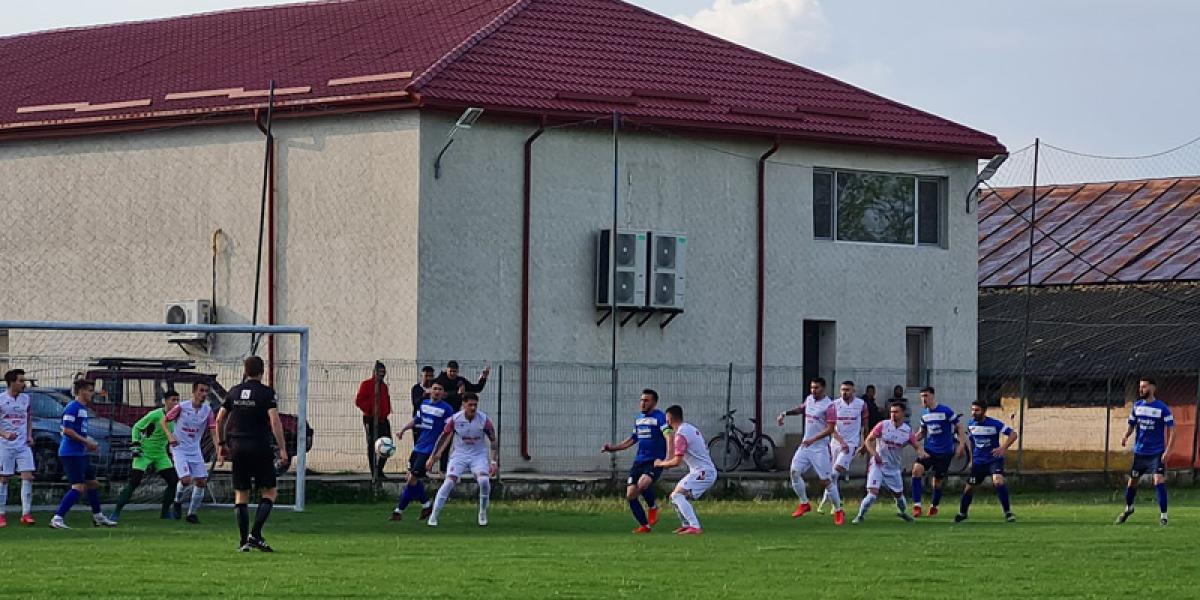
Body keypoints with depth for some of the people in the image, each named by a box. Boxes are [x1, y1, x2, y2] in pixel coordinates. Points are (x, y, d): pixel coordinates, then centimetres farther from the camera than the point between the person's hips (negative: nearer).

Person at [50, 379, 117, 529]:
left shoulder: (83, 408, 17)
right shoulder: (72, 407, -14)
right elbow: (67, 430, -20)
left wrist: (89, 443, 12)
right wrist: (86, 441, -16)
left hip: (81, 453, 10)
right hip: (70, 453, -10)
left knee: (93, 483, 17)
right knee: (79, 487, -14)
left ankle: (98, 517, 30)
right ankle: (57, 518, -14)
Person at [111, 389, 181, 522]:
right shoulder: (155, 415, -18)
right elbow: (136, 427, -9)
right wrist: (136, 444, -17)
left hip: (161, 455, 6)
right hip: (144, 453, -6)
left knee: (174, 481, -3)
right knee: (133, 482, -14)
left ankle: (165, 512, 11)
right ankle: (116, 512, -8)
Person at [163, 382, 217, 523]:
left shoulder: (207, 410, -2)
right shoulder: (182, 407, -12)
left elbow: (213, 430, -5)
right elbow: (163, 421, -2)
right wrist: (170, 436, -19)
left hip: (195, 450, 4)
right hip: (179, 449, -4)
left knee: (201, 482, -2)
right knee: (186, 479, -20)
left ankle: (192, 513, 14)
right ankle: (177, 502, 11)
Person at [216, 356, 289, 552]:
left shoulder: (233, 392, 10)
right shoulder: (267, 393, -4)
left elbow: (219, 420, 13)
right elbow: (275, 421, -14)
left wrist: (221, 444, 23)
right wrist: (282, 449, -13)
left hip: (237, 448, 4)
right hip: (260, 448, -4)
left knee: (241, 494, 9)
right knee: (269, 492, 5)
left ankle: (244, 541, 5)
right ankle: (255, 534, -9)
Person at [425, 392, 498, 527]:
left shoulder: (484, 419, -13)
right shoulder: (455, 419, -12)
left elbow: (493, 440, -4)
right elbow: (443, 438, 2)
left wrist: (494, 462, -12)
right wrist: (432, 458, 5)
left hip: (479, 455, 0)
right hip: (459, 455, 0)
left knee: (484, 481, -25)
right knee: (449, 483, -18)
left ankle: (483, 514, -3)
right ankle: (433, 516, -8)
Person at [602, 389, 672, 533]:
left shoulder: (659, 417, -9)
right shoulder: (638, 418, 15)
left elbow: (669, 436, -22)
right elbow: (632, 439, 28)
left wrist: (669, 456, -38)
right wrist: (612, 448, 22)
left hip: (655, 461, -7)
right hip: (639, 461, 7)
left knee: (643, 484, -32)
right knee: (630, 495, -3)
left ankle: (653, 506, -1)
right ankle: (644, 526, 12)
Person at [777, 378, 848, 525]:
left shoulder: (829, 406, -14)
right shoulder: (809, 399, 9)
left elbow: (830, 429, -18)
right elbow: (801, 409, 32)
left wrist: (813, 440, -24)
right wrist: (785, 413, 18)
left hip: (820, 448, -7)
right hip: (805, 445, 7)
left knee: (826, 480, -6)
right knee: (795, 472, -5)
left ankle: (838, 511, 5)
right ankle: (804, 503, 10)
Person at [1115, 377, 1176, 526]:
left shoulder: (1162, 408, -9)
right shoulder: (1137, 406, 5)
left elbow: (1171, 430, -8)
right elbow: (1132, 425, 14)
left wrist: (1167, 451, -17)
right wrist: (1126, 437, -8)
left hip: (1157, 453, -4)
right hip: (1139, 452, 4)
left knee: (1159, 482, -17)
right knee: (1132, 483, 12)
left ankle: (1163, 516, -10)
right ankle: (1128, 509, 38)